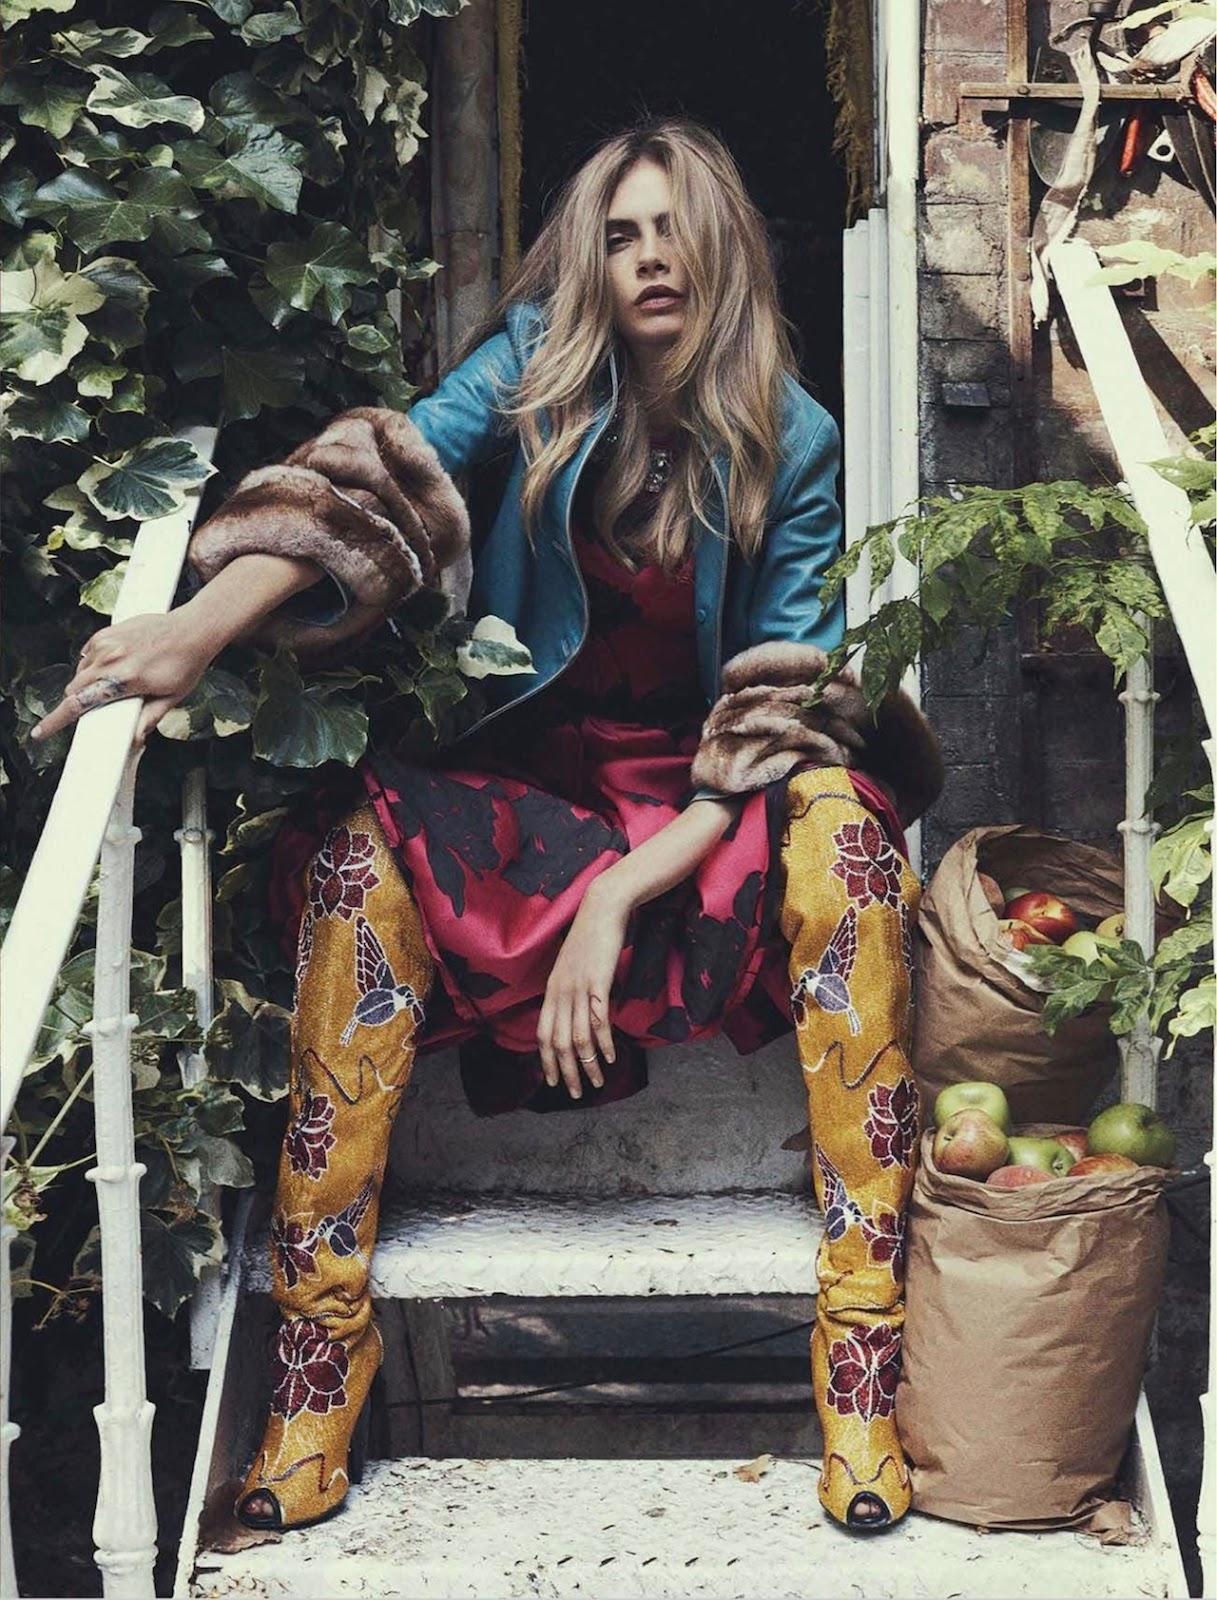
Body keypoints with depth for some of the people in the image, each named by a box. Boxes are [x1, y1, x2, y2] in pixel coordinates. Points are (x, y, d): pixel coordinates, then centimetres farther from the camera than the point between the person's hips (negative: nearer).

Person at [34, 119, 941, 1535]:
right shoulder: (539, 366, -4)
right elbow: (387, 465, -22)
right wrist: (200, 625, -40)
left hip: (709, 802, 0)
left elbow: (779, 713, -12)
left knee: (838, 819, -33)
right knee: (369, 849, -30)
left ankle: (861, 1369, -31)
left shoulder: (792, 444, -6)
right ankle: (319, 1367, -27)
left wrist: (625, 893, -24)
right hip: (535, 778, 1)